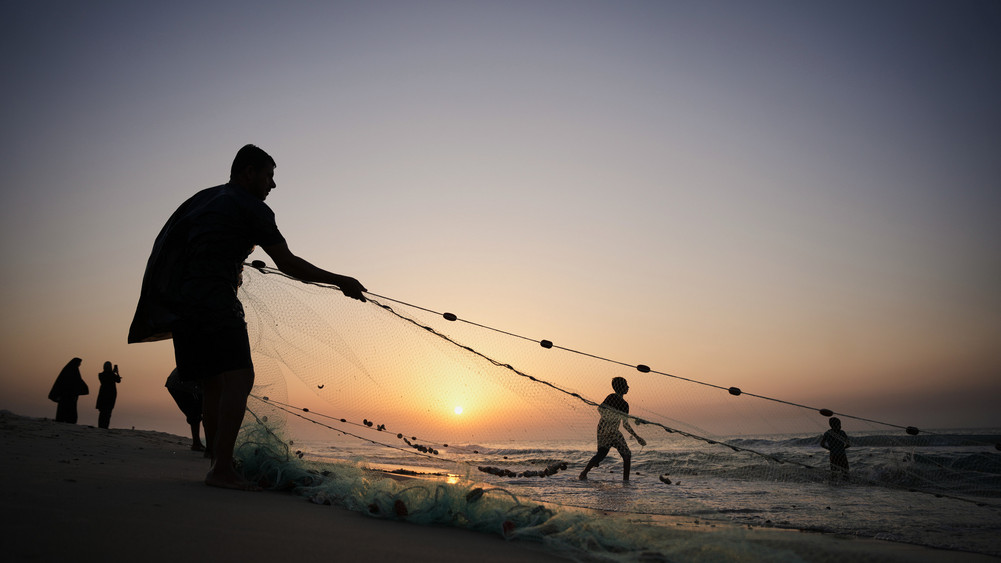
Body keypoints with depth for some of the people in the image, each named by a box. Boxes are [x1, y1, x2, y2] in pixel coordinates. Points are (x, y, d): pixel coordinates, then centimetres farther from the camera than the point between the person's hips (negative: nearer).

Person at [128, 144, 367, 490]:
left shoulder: (203, 199, 23)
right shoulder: (251, 208, -2)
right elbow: (288, 263, -4)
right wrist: (339, 281, 2)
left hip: (179, 303, 9)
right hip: (214, 299, -9)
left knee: (213, 385, 10)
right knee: (239, 378, -14)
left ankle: (218, 465, 11)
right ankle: (222, 469, -21)